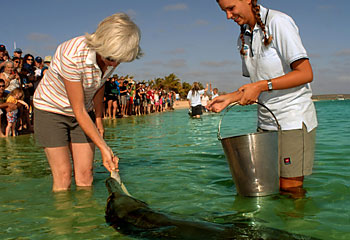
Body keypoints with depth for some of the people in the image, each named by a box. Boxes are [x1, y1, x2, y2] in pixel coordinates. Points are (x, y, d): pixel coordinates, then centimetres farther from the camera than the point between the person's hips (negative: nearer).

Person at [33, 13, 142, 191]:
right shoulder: (72, 56, -34)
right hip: (51, 108, -5)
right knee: (63, 176, -8)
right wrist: (103, 147, -27)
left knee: (85, 175, -2)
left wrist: (98, 119, 11)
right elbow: (79, 111, -28)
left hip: (84, 111, 5)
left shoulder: (112, 56, -16)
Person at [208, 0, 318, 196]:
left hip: (293, 117, -7)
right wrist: (230, 98, 6)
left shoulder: (278, 22, -10)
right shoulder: (243, 38, 13)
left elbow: (306, 74, -16)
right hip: (267, 121, 7)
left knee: (290, 188, -5)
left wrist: (262, 86, -20)